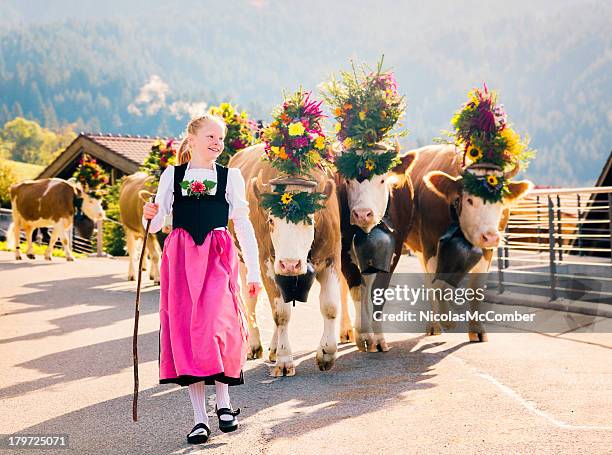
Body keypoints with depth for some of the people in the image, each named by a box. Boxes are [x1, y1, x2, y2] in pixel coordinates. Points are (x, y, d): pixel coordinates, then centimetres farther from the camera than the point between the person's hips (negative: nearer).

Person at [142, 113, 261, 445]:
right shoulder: (171, 175, 10)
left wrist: (253, 271, 5)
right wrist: (149, 216, -14)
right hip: (180, 258, 1)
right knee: (184, 330, -3)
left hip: (218, 258, -1)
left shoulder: (230, 176, 8)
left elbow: (243, 225, 9)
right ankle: (200, 419, 3)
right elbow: (156, 224, 9)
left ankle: (223, 402, 10)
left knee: (214, 326, -14)